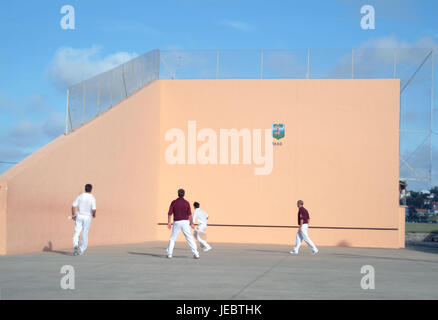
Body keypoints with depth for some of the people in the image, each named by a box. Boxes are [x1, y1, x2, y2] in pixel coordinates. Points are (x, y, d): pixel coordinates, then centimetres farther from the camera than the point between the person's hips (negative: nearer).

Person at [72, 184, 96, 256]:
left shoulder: (80, 196, -1)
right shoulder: (92, 198, -7)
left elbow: (74, 206, -4)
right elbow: (94, 209, -13)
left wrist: (73, 214, 10)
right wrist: (94, 214, 8)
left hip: (79, 216, 1)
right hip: (87, 217, -1)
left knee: (77, 232, 3)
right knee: (85, 234, 10)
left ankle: (75, 246, -23)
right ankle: (81, 250, 14)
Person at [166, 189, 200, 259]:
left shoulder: (173, 202, 0)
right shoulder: (186, 202, -1)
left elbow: (170, 213, -3)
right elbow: (189, 214, -2)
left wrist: (169, 223, 2)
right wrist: (192, 223, 5)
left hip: (176, 222, 0)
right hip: (185, 222, 0)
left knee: (172, 238, 10)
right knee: (190, 238, 3)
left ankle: (169, 254, 3)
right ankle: (196, 254, 0)